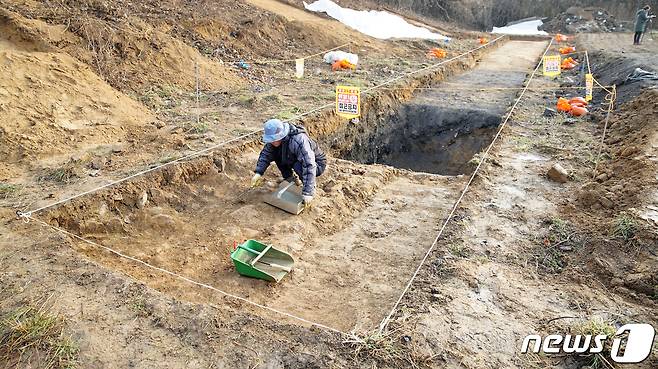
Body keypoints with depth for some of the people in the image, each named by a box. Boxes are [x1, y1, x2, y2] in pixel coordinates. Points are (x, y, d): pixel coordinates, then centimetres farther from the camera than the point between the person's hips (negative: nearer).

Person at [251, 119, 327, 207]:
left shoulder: (299, 141, -38)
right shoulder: (276, 138, -14)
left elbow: (309, 166, -43)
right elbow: (265, 154, 0)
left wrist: (308, 192, -46)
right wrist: (258, 173, -14)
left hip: (317, 164, -7)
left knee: (298, 166, -37)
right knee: (274, 152, -8)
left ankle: (312, 188, -9)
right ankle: (289, 178, 9)